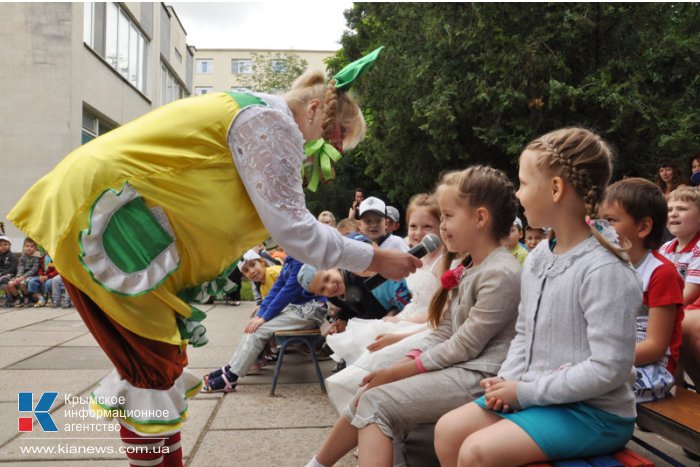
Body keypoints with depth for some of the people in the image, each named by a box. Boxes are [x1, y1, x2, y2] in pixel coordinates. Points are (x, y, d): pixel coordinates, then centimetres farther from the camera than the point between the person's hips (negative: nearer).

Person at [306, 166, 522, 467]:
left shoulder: (501, 274, -17)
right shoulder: (467, 269, 13)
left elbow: (464, 347, -18)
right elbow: (443, 334, 11)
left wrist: (396, 372, -13)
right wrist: (398, 367, -2)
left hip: (478, 375, -9)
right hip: (453, 367, 9)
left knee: (378, 403, -16)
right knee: (368, 396, 1)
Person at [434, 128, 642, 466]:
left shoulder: (605, 270, -22)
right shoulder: (537, 258, 5)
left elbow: (608, 369, -24)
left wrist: (525, 391, -18)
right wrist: (507, 380, -3)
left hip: (595, 412, -8)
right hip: (537, 396, 8)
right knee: (448, 430, 0)